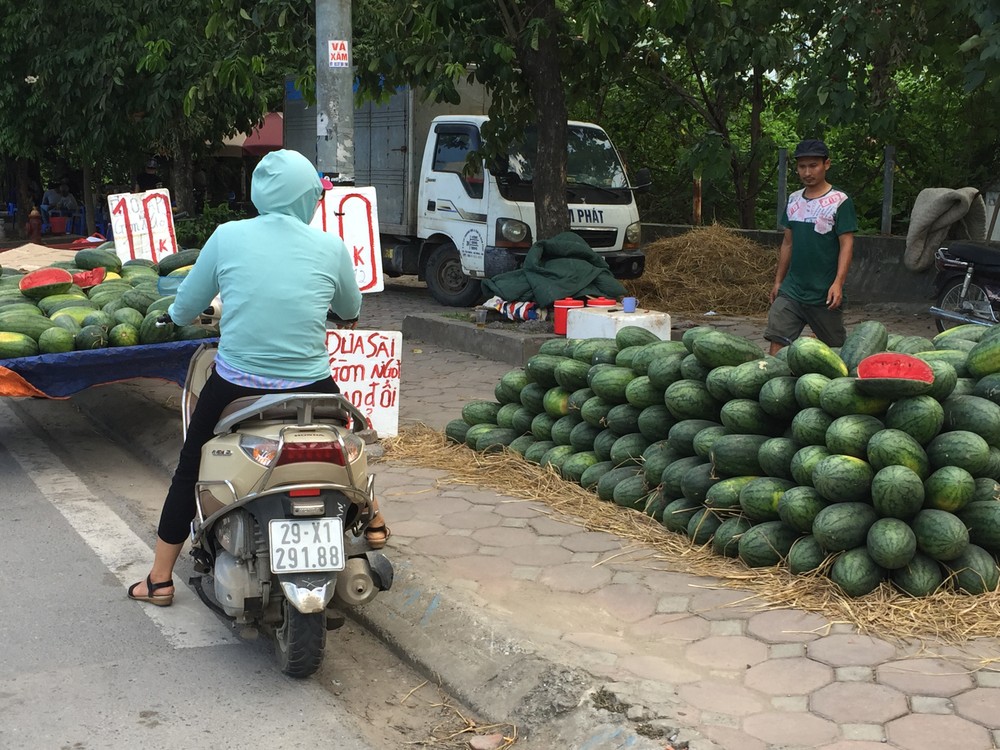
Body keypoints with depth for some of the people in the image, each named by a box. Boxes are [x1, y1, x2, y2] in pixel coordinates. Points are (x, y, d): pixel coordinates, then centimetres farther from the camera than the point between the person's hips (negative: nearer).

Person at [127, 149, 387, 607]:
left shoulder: (227, 237, -5)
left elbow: (183, 311, 4)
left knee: (189, 471, 23)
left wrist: (177, 313, 28)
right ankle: (372, 521, 47)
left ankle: (159, 579, 30)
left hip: (234, 388, 0)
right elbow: (351, 311, 14)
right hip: (310, 391, 0)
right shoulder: (331, 247, -4)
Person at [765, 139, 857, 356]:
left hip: (825, 295, -4)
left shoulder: (839, 201, -6)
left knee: (836, 350, 9)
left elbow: (846, 245, -10)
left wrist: (838, 283, -20)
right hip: (791, 290, 4)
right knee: (776, 342, -7)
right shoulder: (793, 200, 10)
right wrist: (778, 280, 16)